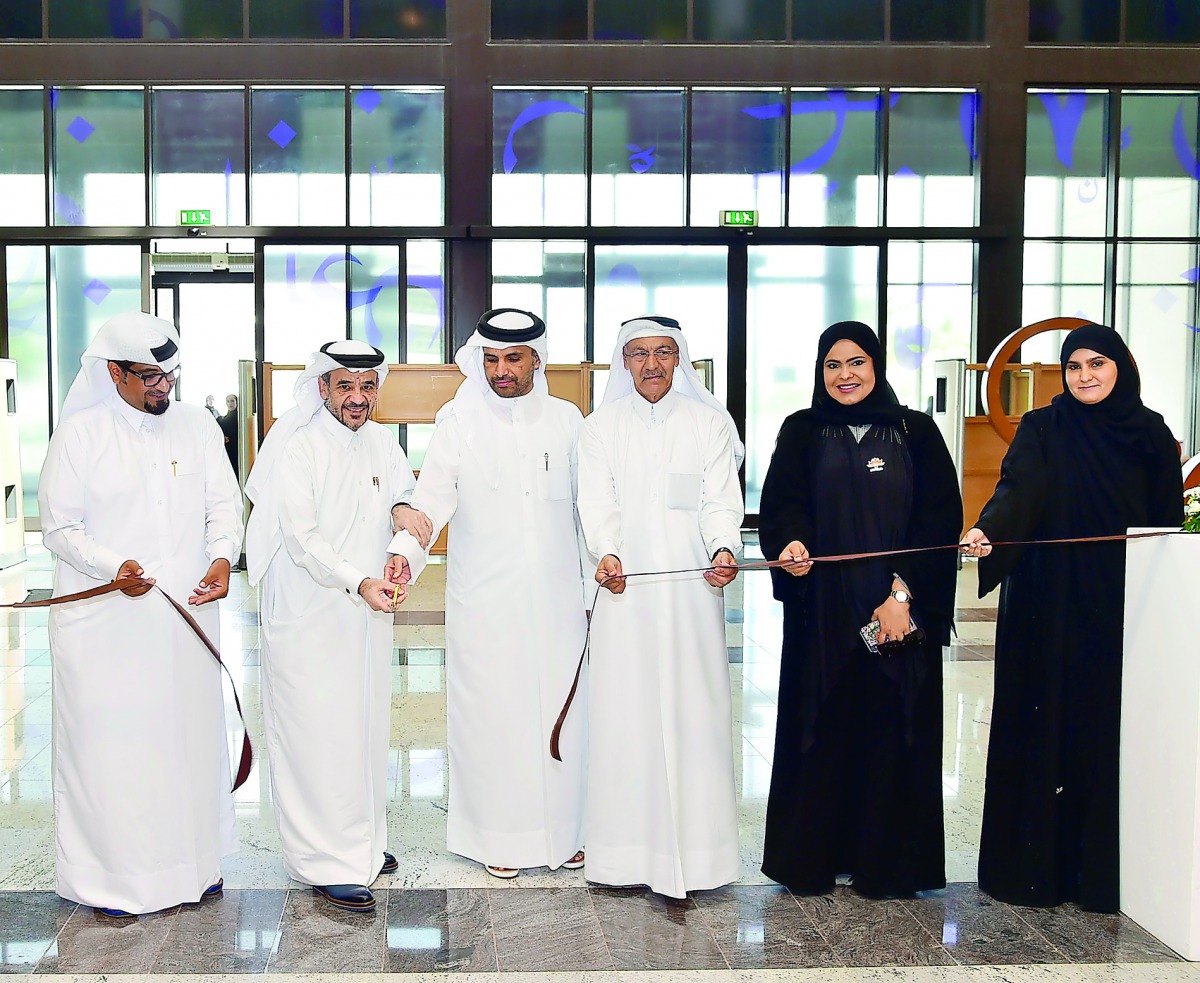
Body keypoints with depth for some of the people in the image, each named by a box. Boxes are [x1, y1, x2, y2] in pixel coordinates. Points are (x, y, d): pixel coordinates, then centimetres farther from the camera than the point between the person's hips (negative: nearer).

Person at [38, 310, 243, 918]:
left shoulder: (196, 426, 8)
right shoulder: (80, 433, -3)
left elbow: (223, 503, 4)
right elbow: (59, 527, -3)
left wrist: (222, 555, -17)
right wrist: (115, 566, -20)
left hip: (186, 611, 4)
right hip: (104, 619, -3)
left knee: (191, 733, 11)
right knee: (110, 743, 1)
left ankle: (194, 860, 26)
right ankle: (116, 876, 15)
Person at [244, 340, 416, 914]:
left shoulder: (381, 442, 7)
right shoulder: (296, 446, -13)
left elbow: (406, 496, 21)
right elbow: (301, 537, -18)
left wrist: (402, 509, -3)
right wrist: (358, 582, -30)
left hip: (369, 610, 7)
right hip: (309, 614, -7)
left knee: (367, 726, 16)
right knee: (318, 733, -4)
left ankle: (363, 841, 31)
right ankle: (327, 864, 6)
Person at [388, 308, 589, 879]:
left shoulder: (566, 420, 7)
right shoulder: (460, 422, 2)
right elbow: (433, 498, -7)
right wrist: (406, 551, -26)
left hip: (556, 597, 2)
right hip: (484, 602, -1)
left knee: (561, 710, 5)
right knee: (491, 713, 2)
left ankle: (562, 831, 22)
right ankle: (500, 837, 17)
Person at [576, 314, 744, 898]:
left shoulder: (711, 423, 9)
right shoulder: (601, 428, 10)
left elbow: (721, 500, 0)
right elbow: (597, 504, -1)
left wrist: (724, 548, -21)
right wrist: (606, 553, -21)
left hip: (691, 588, 0)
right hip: (625, 587, 1)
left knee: (693, 710, -2)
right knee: (624, 713, 0)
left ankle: (695, 846, 7)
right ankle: (626, 849, 8)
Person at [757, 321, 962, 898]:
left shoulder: (916, 432, 6)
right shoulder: (801, 432, 8)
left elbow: (941, 516, -1)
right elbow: (780, 503, -3)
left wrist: (902, 593, -11)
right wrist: (790, 542, -26)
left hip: (900, 612, 0)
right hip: (822, 611, 0)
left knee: (894, 731, 3)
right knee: (820, 731, 3)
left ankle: (888, 862, 16)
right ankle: (811, 858, 15)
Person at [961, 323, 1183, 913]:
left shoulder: (1151, 434, 8)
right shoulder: (1042, 430, 2)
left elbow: (1169, 522, 10)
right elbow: (1018, 489, -15)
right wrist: (985, 531, -34)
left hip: (1124, 606, 2)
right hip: (1051, 605, -2)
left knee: (1114, 730, 1)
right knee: (1047, 726, 0)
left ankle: (1104, 869, 11)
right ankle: (1036, 863, 9)